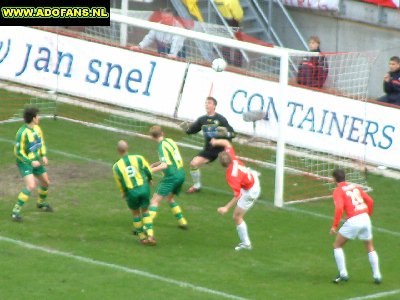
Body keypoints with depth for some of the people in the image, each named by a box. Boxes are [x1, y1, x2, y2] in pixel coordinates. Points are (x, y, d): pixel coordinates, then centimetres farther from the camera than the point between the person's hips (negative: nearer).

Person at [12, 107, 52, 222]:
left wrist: (44, 156, -1)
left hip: (36, 161, 8)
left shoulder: (37, 128, -1)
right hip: (24, 163, -8)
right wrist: (31, 162, -22)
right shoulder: (22, 133, -27)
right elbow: (18, 152, -22)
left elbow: (41, 142, 15)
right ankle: (16, 211, -18)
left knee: (46, 183, 20)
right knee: (31, 186, -24)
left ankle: (41, 203, 49)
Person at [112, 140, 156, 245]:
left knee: (135, 213, 22)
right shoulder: (138, 158, -8)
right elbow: (148, 172, 3)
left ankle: (142, 237, 28)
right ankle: (150, 235, 4)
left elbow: (120, 184, 3)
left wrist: (123, 193, 23)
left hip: (131, 192, 0)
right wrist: (149, 180, 26)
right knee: (145, 211, 18)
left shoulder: (116, 166, -7)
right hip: (144, 188, 0)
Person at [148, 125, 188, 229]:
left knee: (155, 201, -7)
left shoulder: (162, 146, -16)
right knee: (170, 198, 28)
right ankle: (182, 222, 29)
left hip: (171, 177, -8)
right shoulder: (170, 141, 9)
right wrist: (157, 163, 23)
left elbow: (164, 165, -25)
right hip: (181, 174, 8)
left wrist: (150, 170, -24)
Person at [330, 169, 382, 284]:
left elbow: (339, 208, -18)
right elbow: (370, 200, 15)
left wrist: (334, 226, -15)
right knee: (370, 247, 22)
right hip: (365, 218, 6)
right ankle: (377, 275, 19)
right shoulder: (354, 187, 15)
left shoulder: (338, 191, -3)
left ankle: (343, 274, 6)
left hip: (353, 221, -6)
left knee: (337, 245, 11)